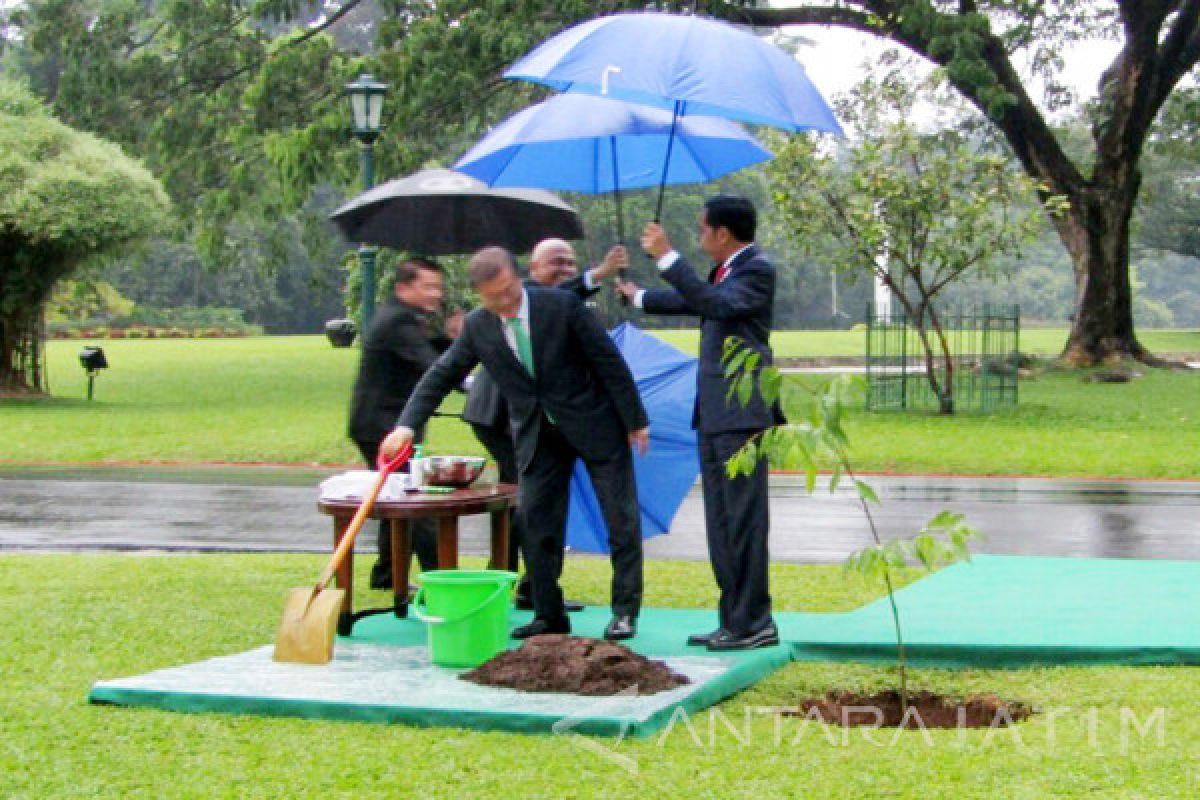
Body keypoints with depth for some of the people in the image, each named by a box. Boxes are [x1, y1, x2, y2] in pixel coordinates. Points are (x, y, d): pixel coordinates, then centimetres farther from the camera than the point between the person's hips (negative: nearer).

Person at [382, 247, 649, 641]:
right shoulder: (477, 327, -7)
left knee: (621, 518, 1)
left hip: (595, 425, -3)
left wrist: (635, 420, -9)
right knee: (534, 523, 1)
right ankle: (549, 615, 12)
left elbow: (609, 361, -11)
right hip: (537, 435, 3)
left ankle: (625, 611, 12)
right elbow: (441, 375, 0)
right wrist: (407, 425, -13)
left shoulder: (562, 305, -17)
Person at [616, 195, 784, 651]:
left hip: (741, 412, -10)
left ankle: (754, 623, -5)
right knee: (721, 523, 11)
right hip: (714, 413, 10)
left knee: (743, 519, -8)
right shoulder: (724, 271, 18)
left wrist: (668, 258, -26)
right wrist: (639, 297, 51)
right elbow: (694, 301, 37)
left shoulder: (757, 270, -10)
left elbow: (716, 304, -27)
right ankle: (733, 619, 16)